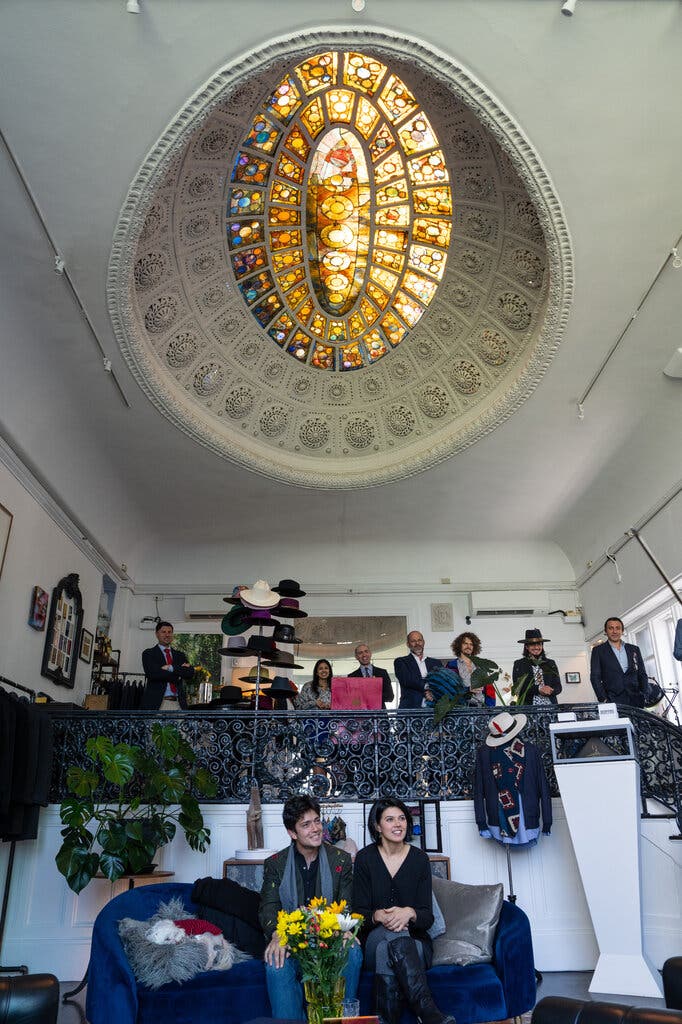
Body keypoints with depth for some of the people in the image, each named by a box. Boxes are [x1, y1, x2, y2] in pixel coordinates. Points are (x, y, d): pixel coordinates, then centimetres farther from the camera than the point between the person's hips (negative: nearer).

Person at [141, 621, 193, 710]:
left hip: (177, 703, 3)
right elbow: (152, 674, -10)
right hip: (155, 703, -3)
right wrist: (178, 675, -5)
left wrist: (171, 668, -9)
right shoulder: (148, 653, 7)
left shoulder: (180, 655, 19)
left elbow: (190, 673, 3)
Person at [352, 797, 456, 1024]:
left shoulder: (419, 858, 2)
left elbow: (428, 917, -2)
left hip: (414, 942, 1)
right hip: (372, 942, 0)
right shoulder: (365, 858, 0)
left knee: (386, 949, -36)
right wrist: (378, 916, -26)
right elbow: (359, 912, -2)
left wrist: (409, 913, -27)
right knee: (392, 934, -37)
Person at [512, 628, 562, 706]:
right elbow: (517, 688, -2)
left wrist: (547, 691, -10)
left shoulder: (551, 664, 15)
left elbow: (558, 687, 11)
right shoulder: (519, 664, 7)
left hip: (550, 705, 2)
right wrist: (538, 689, -12)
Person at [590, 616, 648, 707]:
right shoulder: (598, 651, 9)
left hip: (635, 700, 3)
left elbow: (642, 675, 18)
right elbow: (595, 677, 3)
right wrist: (603, 699, -7)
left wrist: (644, 695, 5)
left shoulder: (634, 649, 18)